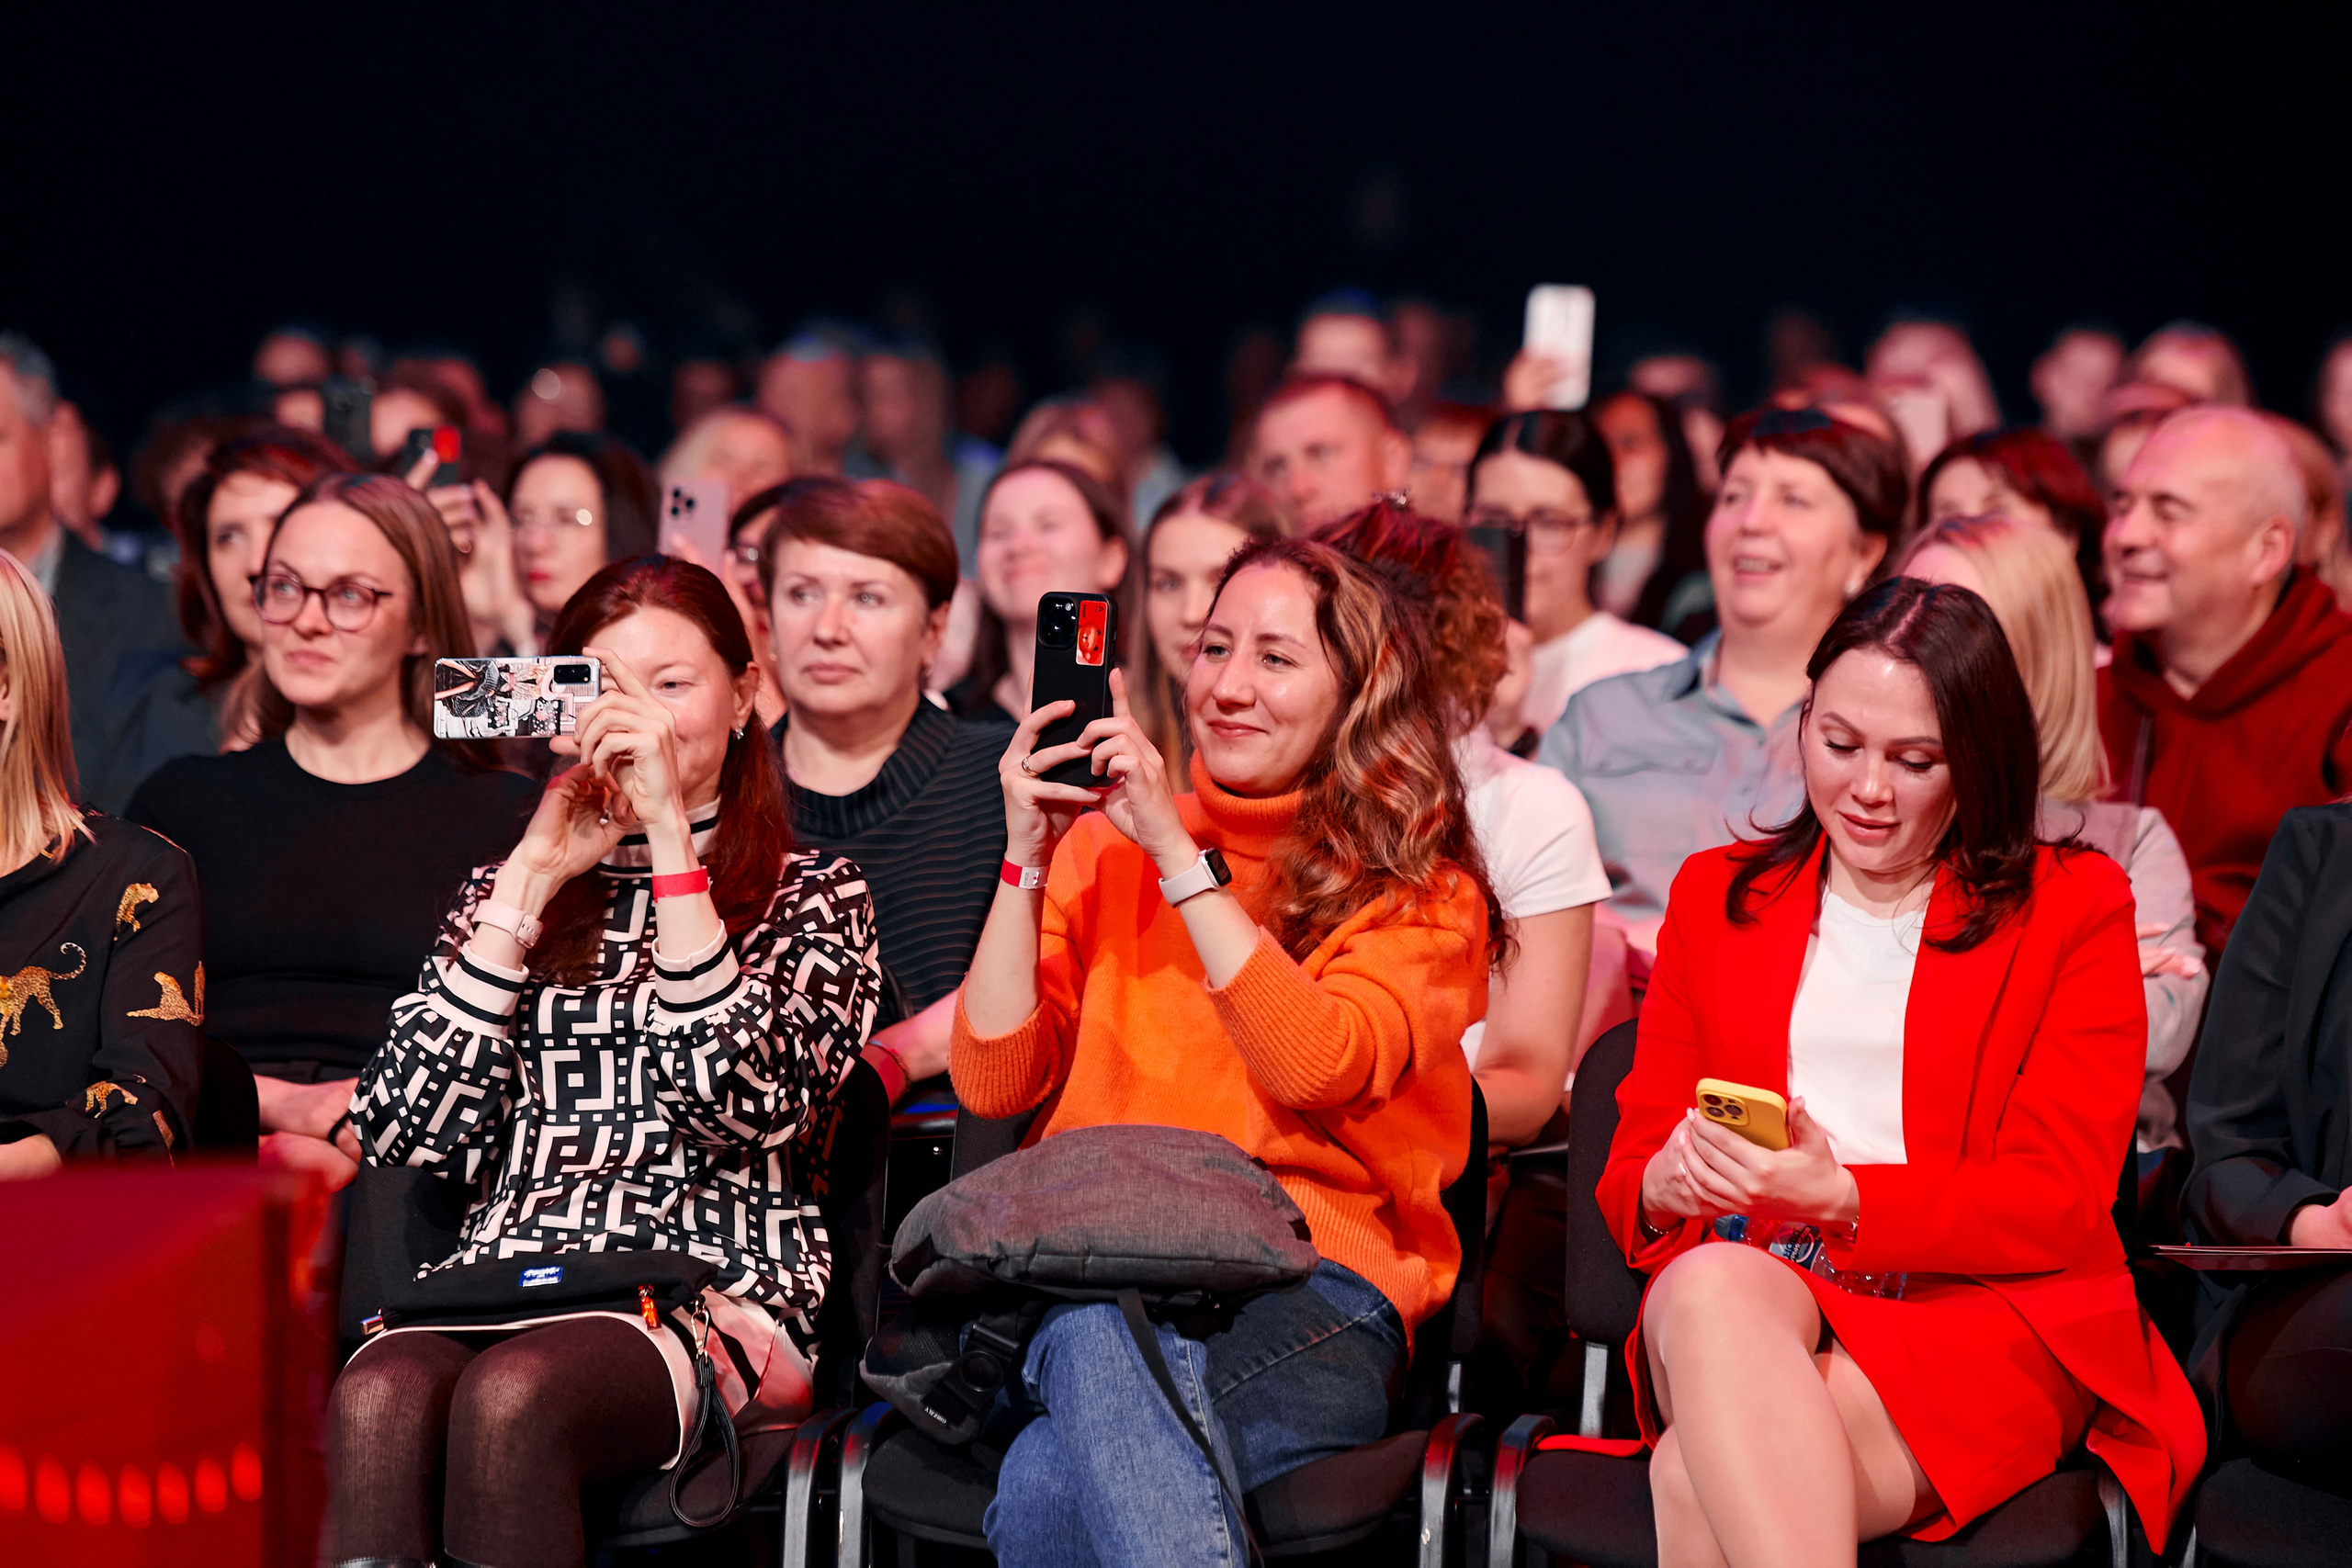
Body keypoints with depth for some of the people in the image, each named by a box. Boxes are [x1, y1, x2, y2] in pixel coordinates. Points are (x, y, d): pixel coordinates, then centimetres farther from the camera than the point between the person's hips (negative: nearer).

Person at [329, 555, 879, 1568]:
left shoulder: (812, 895, 16)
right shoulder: (503, 890, 24)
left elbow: (752, 1105, -6)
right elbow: (406, 1134, 7)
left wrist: (671, 837, -5)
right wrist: (531, 880, 6)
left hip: (716, 1288, -2)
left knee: (510, 1397, -36)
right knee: (377, 1399, -35)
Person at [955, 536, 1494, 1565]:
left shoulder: (1423, 893, 10)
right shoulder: (1105, 842, 19)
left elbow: (1321, 1067, -12)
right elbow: (992, 1085, 9)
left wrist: (1178, 852, -11)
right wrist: (1027, 857, 0)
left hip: (1314, 1294, -3)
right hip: (1089, 1276, 3)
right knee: (1104, 1324, -39)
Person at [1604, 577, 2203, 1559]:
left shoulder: (2075, 907, 12)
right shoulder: (1715, 896, 22)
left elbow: (2061, 1204, 1)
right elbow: (1628, 1177, 17)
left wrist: (1841, 1198, -16)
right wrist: (1671, 1182, -10)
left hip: (1987, 1322, -3)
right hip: (1749, 1296, 3)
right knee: (1714, 1286, -40)